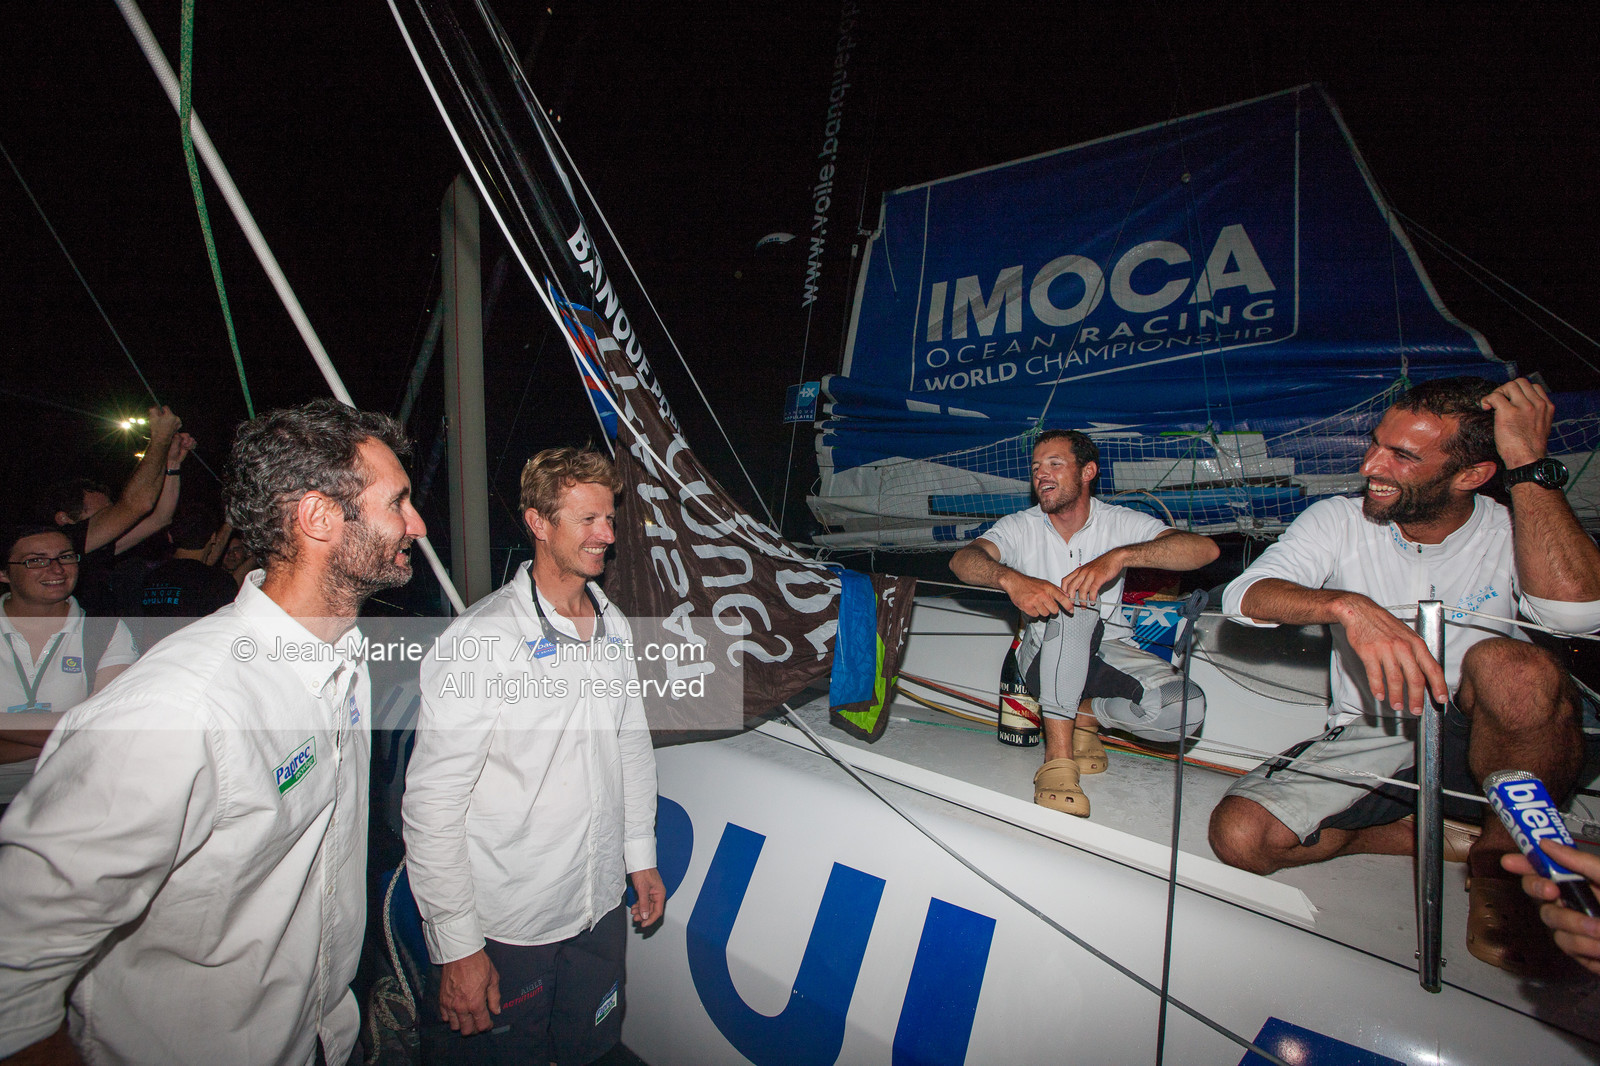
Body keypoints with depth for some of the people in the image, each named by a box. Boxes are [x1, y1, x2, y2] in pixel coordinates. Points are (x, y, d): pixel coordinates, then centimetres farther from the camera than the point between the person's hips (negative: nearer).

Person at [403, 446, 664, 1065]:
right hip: (506, 926, -6)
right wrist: (458, 947, -17)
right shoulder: (481, 642, -20)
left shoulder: (613, 626, 3)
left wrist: (641, 854, 14)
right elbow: (432, 804, -19)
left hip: (600, 907, 6)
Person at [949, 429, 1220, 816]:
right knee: (1069, 605, -33)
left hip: (1101, 657, 2)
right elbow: (962, 560, -25)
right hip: (1042, 662, -2)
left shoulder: (1122, 523, -6)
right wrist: (1010, 578, -47)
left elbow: (1205, 549, -22)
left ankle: (1086, 714, 5)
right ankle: (1057, 758, -34)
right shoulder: (1020, 528, -6)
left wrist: (1120, 556, -38)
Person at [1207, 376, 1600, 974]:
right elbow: (1243, 597, -19)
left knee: (1514, 667, -35)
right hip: (1370, 741, 2)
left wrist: (1530, 464, -21)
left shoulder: (1513, 533, -4)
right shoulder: (1338, 522, -3)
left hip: (1479, 743, -1)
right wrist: (1348, 605, -38)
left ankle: (1500, 859, -10)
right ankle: (1448, 840, -2)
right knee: (1239, 835, -23)